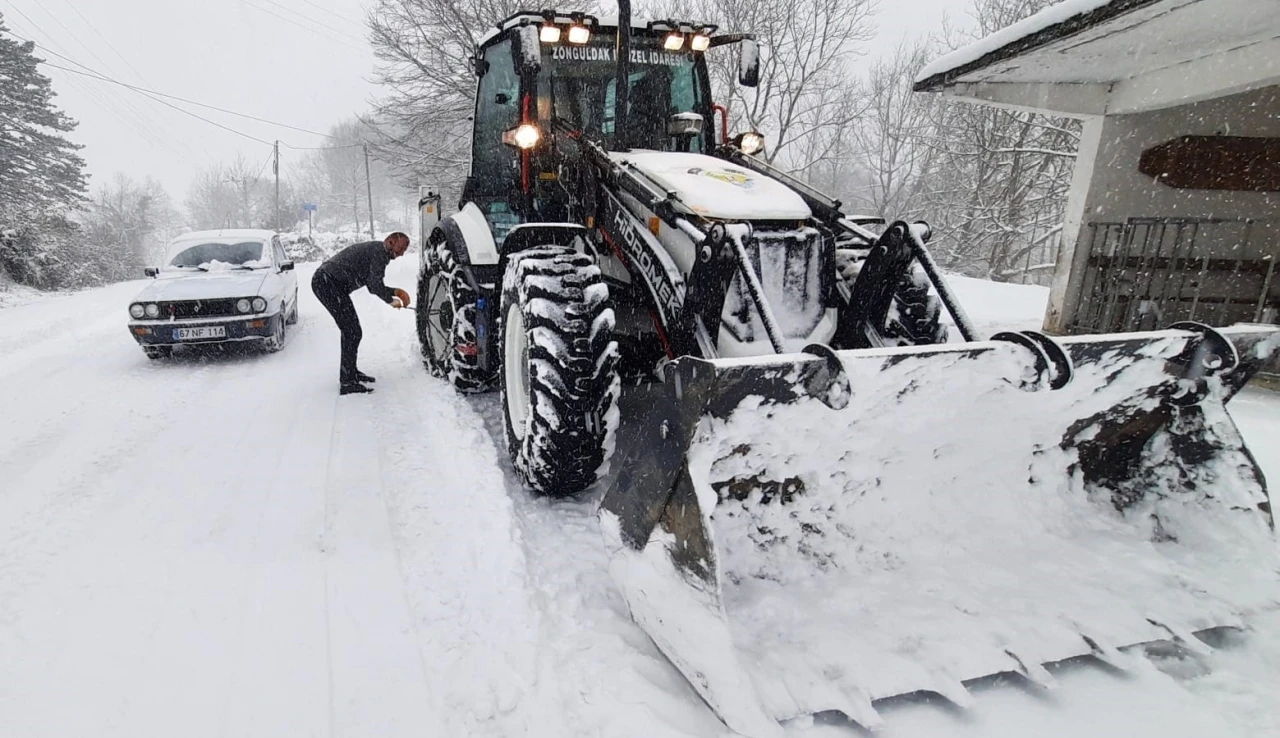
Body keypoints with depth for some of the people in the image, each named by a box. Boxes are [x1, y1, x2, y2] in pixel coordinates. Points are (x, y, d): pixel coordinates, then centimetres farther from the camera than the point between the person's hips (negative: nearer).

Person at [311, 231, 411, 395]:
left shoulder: (373, 249, 21)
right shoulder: (380, 251, -11)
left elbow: (372, 285, 26)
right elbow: (375, 285, -17)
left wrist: (395, 292, 16)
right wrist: (390, 300, -1)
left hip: (323, 281, 11)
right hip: (329, 283, -11)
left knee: (350, 331, 18)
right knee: (352, 332, -11)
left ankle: (351, 371, 30)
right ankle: (347, 383, -9)